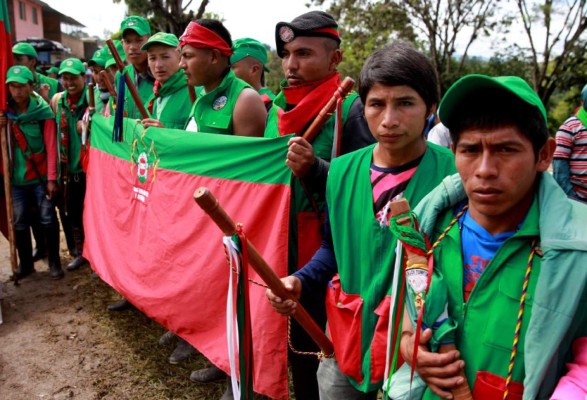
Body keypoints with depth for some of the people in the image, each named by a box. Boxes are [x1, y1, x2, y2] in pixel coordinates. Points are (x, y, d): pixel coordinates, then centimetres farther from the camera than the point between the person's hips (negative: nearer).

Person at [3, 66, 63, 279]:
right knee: (20, 223, 11)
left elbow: (51, 147, -7)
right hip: (16, 178, 3)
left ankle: (54, 262, 18)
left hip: (40, 177, -3)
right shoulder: (5, 111, 1)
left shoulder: (43, 112, -8)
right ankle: (25, 263, 25)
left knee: (48, 220, 4)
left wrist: (52, 178, -10)